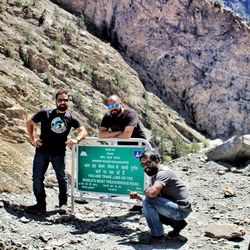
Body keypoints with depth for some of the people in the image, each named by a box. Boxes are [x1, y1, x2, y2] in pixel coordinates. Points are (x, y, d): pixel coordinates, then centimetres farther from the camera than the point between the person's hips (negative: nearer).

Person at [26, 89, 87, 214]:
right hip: (42, 151, 0)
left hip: (59, 153, 0)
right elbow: (29, 123, 10)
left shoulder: (71, 118, 2)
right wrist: (32, 139, 1)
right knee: (37, 179, 2)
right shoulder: (45, 113, 0)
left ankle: (63, 203, 23)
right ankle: (40, 204, 15)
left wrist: (76, 139, -25)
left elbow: (83, 131, -4)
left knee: (62, 178, 8)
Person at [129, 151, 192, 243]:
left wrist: (146, 191, -11)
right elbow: (152, 197, 15)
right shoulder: (153, 176, 12)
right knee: (146, 210, 17)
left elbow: (152, 193, -34)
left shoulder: (163, 172, -19)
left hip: (182, 209, -10)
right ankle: (177, 223, 15)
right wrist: (138, 196, -2)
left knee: (147, 201, -21)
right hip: (175, 207, 10)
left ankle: (157, 234, -8)